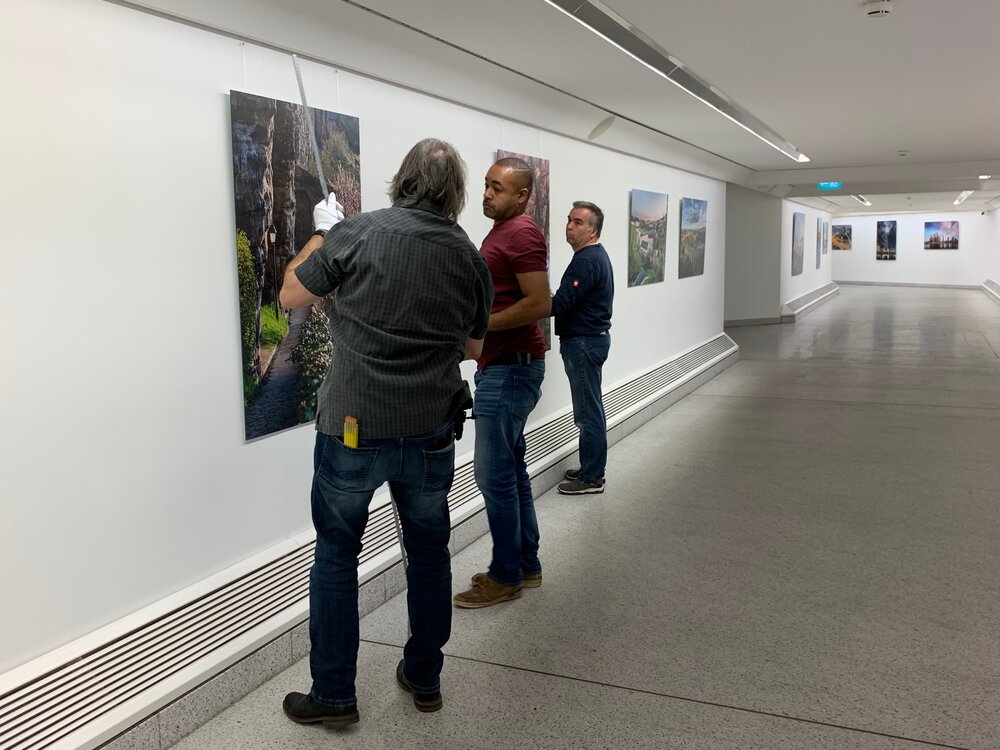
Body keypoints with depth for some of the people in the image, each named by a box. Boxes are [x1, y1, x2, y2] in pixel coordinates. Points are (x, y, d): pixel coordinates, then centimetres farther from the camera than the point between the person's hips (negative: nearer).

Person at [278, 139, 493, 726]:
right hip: (431, 432, 3)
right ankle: (424, 679, 32)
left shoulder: (358, 233, -10)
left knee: (336, 554, 13)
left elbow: (292, 295, 1)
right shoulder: (471, 258, 0)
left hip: (353, 429, -2)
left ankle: (334, 696, 21)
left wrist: (320, 237, 15)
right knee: (429, 553, 18)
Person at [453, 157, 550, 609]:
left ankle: (506, 576, 7)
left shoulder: (521, 234, -14)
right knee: (511, 470, 15)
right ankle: (526, 565, 25)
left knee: (494, 473, -5)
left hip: (511, 368, -11)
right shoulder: (500, 233, 18)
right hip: (499, 366, 11)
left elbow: (538, 304, -22)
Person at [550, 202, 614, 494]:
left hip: (583, 342, -11)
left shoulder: (586, 261, -18)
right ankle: (592, 468, 26)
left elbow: (561, 304, -24)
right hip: (593, 338, 11)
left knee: (588, 412, -4)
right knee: (591, 410, 16)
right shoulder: (597, 255, 15)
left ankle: (591, 478, 3)